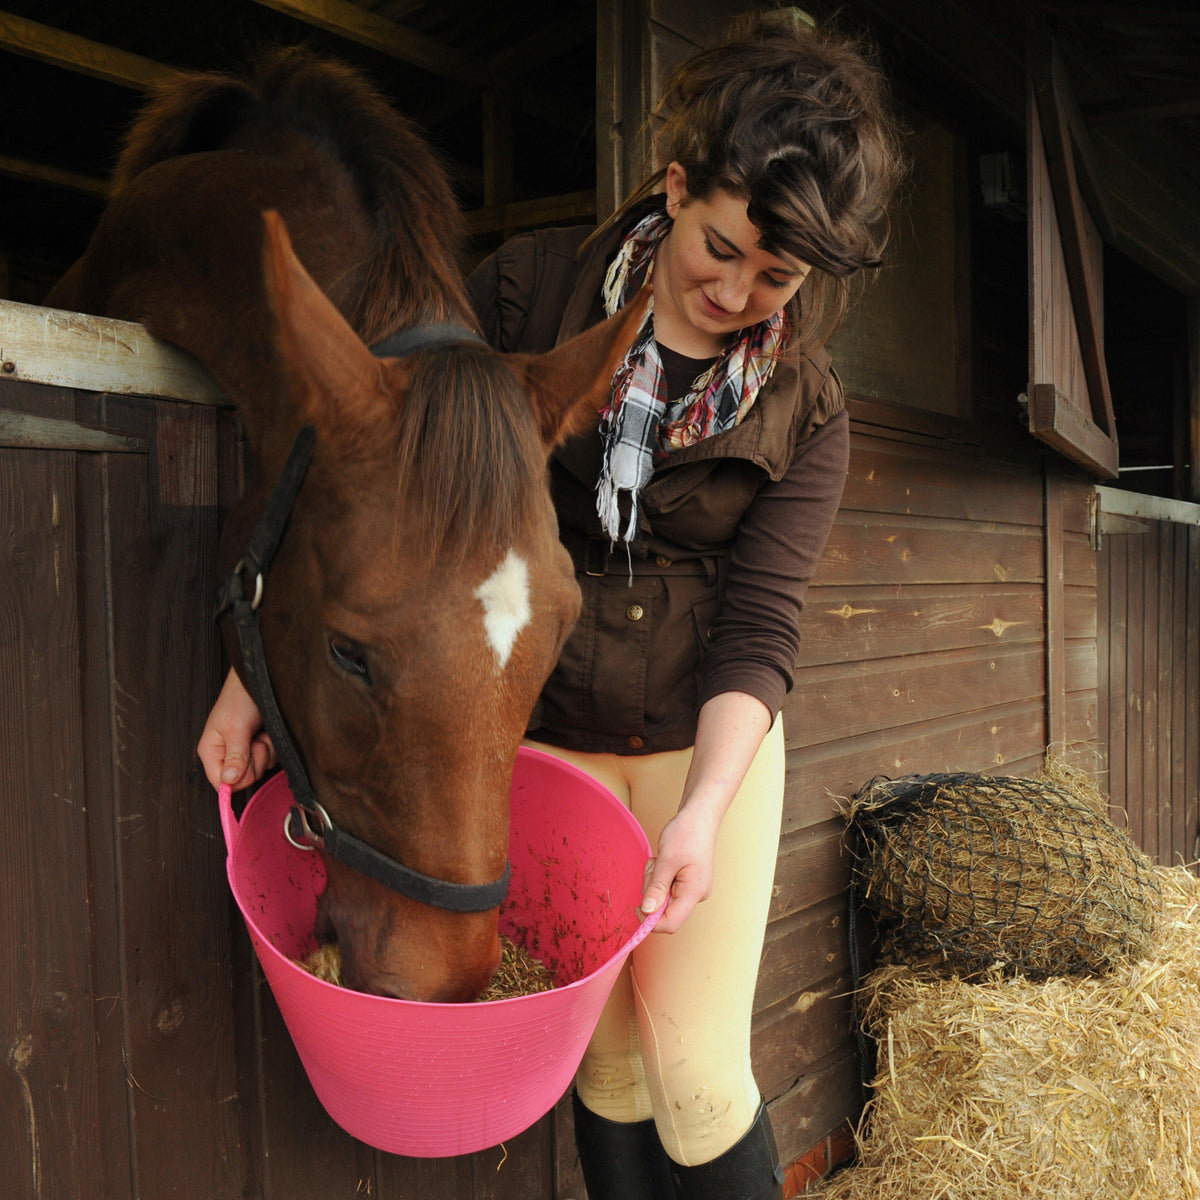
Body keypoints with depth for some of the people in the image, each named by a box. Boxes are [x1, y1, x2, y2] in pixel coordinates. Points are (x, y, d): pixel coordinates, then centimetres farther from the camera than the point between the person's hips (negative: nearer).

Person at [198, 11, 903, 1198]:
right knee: (606, 1063, 11)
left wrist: (703, 811, -26)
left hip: (704, 743, 0)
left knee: (697, 1069, 1)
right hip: (544, 736, 1)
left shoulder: (805, 411, -6)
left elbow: (758, 630, -11)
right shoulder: (531, 288, -8)